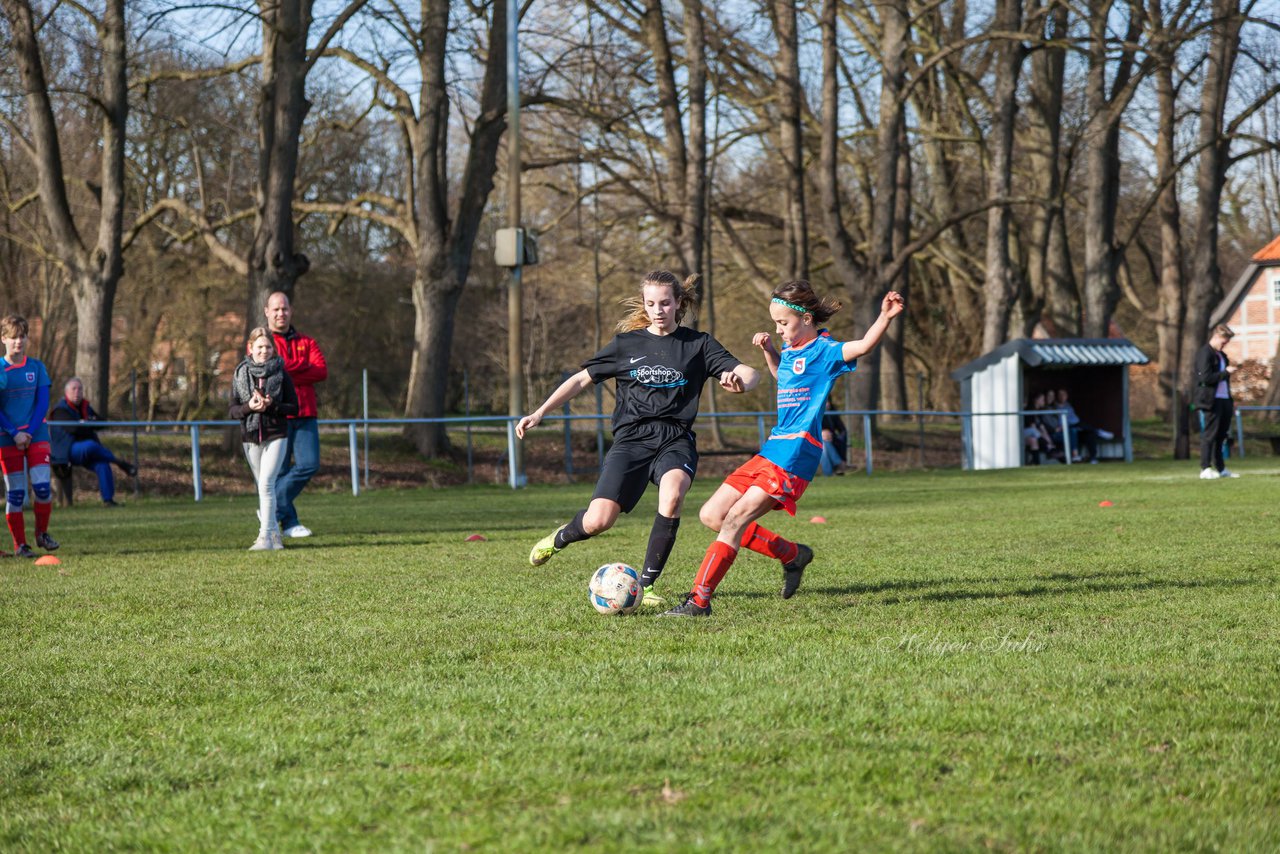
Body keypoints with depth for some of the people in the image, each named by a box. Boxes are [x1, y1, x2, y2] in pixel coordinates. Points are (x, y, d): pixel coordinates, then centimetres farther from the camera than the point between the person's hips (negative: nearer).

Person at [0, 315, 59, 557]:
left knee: (43, 486, -10)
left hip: (36, 434, 1)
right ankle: (19, 544, 5)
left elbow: (43, 403, 2)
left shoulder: (37, 367, 4)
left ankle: (42, 533, 11)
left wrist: (29, 432, -10)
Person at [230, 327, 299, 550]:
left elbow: (294, 407, -1)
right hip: (251, 438, 3)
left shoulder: (281, 374, -1)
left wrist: (271, 405, -17)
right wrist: (249, 407, -16)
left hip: (276, 436, -3)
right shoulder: (240, 375, 4)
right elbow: (233, 411, 5)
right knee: (263, 487, 10)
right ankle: (275, 534, 21)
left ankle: (265, 537, -19)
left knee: (266, 483, -16)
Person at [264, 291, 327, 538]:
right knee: (279, 469, -1)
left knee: (309, 464, -8)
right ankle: (289, 522, 7)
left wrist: (287, 373, -11)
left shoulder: (306, 342, 15)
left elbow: (322, 371, 0)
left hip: (305, 414, 4)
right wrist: (303, 366, -11)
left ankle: (272, 508, 3)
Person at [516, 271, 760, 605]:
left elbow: (749, 373, -1)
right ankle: (560, 538, 23)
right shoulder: (626, 344, 9)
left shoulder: (698, 344, 7)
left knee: (672, 495, -34)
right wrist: (540, 412, 5)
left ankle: (646, 583, -19)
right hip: (631, 439, 0)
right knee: (598, 521, -15)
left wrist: (739, 381, -26)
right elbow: (582, 379, 13)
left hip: (675, 439, 0)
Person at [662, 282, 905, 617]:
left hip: (794, 455, -10)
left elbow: (863, 346, -28)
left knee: (735, 520, -16)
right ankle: (792, 554, 15)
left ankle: (699, 600, -13)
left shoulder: (823, 351, -11)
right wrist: (768, 349, 20)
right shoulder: (792, 349, 14)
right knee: (711, 515, 8)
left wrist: (885, 318, -45)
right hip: (772, 449, 10)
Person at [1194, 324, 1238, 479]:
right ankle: (1205, 469, -6)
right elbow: (1206, 378, -19)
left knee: (1221, 434, 9)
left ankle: (1221, 469, 14)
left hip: (1224, 400, 8)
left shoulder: (1221, 355, 19)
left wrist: (1231, 402, 19)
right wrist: (1226, 372, -16)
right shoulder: (1205, 354, -9)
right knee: (1210, 434, -8)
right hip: (1211, 401, -8)